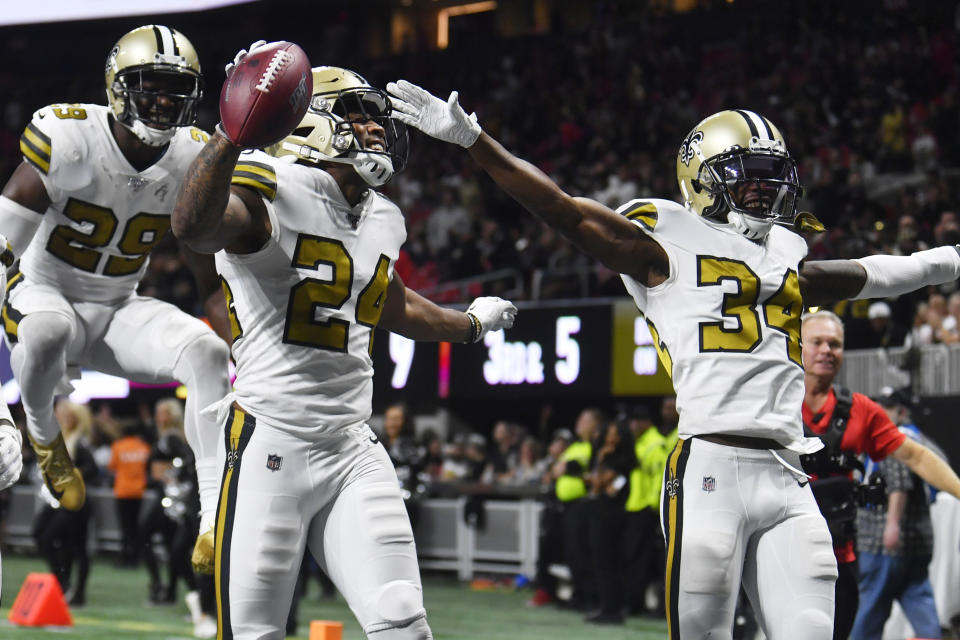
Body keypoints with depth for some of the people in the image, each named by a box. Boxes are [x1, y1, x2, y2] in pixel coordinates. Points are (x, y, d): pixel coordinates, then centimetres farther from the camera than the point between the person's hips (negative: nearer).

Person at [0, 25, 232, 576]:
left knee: (207, 351, -23)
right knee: (49, 330, -40)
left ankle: (217, 523, -23)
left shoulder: (195, 163, -6)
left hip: (118, 310, 4)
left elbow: (214, 283, 2)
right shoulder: (68, 140, -21)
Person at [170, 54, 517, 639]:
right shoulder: (271, 195, -9)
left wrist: (470, 324, 55)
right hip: (270, 445, -7)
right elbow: (193, 226, -32)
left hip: (352, 452, 7)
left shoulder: (381, 222, 16)